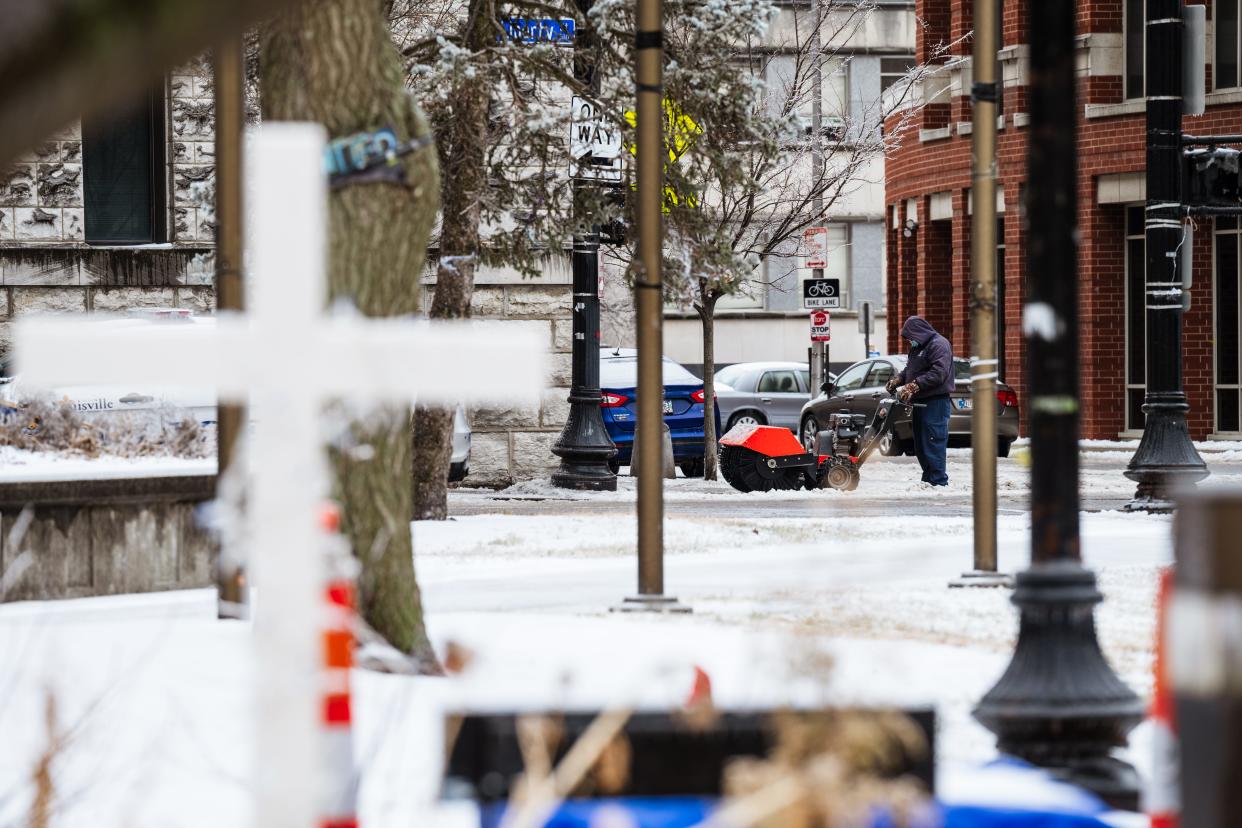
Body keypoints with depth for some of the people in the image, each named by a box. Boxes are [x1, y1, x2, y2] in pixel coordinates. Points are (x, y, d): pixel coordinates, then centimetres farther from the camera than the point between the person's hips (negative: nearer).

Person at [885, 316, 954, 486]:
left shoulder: (939, 345, -11)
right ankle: (928, 479, 20)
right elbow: (909, 370, 27)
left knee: (934, 443, -12)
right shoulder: (917, 347, 21)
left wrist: (913, 386, -24)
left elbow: (938, 373, -21)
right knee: (920, 445, 13)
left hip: (935, 402, -10)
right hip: (920, 402, 10)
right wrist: (896, 381, 6)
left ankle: (939, 481, -12)